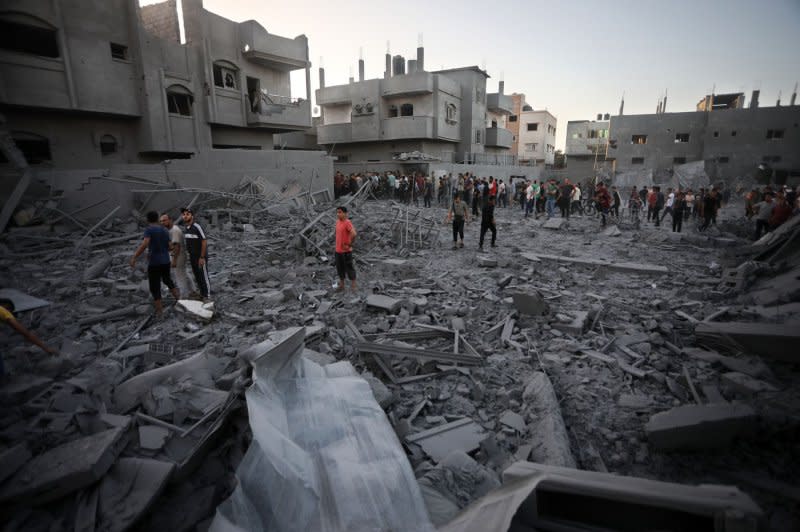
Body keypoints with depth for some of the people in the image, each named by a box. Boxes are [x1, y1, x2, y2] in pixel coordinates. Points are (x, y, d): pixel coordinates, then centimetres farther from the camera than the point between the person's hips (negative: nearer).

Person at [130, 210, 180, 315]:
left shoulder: (149, 229, -11)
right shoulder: (165, 230, 8)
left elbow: (144, 244, -25)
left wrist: (134, 257, -25)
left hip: (154, 263, -6)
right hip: (166, 261, 6)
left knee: (155, 286, 6)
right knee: (167, 280, 28)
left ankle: (159, 310, 10)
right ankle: (179, 299, 31)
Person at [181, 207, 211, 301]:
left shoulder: (197, 227, -19)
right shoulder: (186, 229, 6)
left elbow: (204, 242, -19)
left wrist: (202, 257, -20)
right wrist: (190, 256, 14)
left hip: (201, 257, -8)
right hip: (192, 257, 8)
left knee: (204, 276, 0)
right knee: (197, 276, 15)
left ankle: (207, 296, 10)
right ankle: (202, 294, 27)